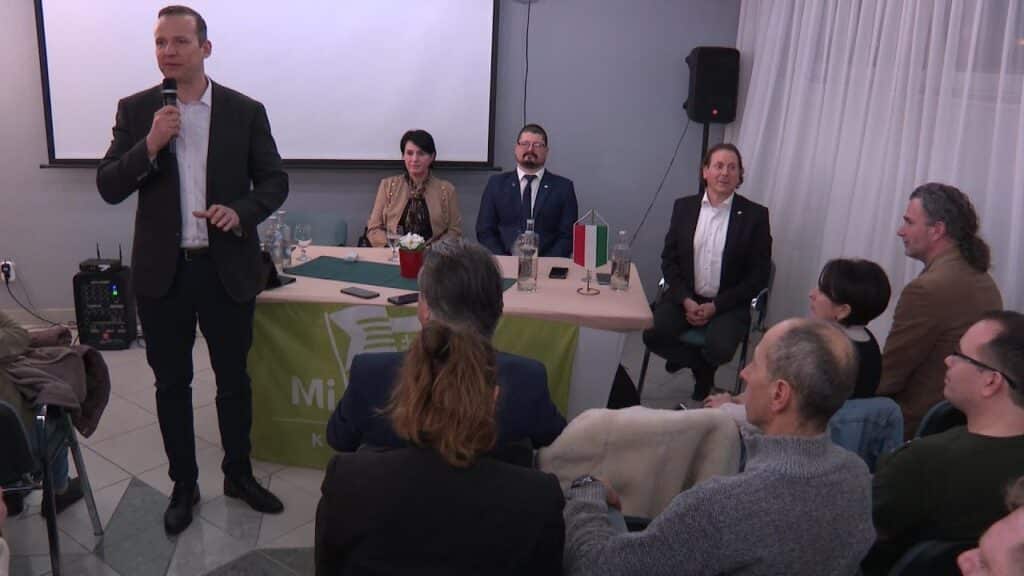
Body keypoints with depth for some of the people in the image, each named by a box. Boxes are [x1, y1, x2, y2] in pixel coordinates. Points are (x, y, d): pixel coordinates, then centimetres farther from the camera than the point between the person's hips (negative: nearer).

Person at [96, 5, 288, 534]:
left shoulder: (245, 110, -1)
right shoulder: (135, 110, 1)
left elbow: (275, 182, 1)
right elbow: (108, 188, -3)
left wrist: (241, 211, -18)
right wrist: (149, 145, -19)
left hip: (228, 268, 0)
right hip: (162, 271, 1)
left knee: (234, 378, 11)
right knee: (172, 383, 11)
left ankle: (238, 474, 31)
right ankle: (184, 485, 28)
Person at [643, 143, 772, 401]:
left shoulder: (755, 215, -4)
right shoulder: (684, 207, 5)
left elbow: (759, 273, -4)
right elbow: (669, 258, 5)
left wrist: (715, 306, -12)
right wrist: (686, 301, -10)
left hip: (727, 304, -2)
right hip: (684, 297, 2)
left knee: (719, 348, -29)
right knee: (653, 334, -23)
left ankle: (700, 364, 11)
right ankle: (702, 367, 7)